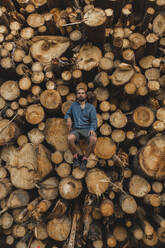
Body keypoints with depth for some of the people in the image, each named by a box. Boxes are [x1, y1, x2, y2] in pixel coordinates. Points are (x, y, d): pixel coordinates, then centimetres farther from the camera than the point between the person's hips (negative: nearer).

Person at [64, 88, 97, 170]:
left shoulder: (91, 107, 12)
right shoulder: (73, 105, 17)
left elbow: (94, 120, 3)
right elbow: (67, 114, 27)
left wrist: (92, 129, -18)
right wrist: (68, 119, 2)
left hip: (87, 129, -1)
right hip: (75, 129, 1)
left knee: (93, 139, -34)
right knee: (70, 138, -34)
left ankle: (84, 159, -14)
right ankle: (75, 157, -9)